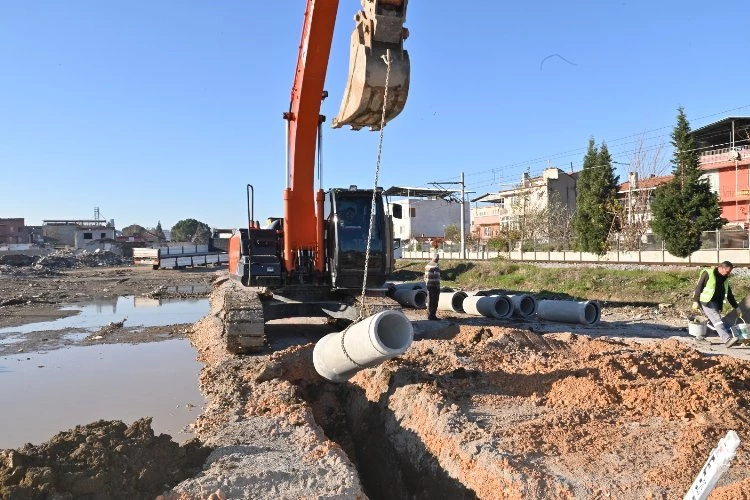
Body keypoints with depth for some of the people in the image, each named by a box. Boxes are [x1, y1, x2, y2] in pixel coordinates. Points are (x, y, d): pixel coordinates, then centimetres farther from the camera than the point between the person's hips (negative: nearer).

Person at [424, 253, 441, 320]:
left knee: (430, 301, 14)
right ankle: (432, 315, 2)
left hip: (429, 286, 8)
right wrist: (438, 286, -15)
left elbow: (425, 276, 14)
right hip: (434, 286, -8)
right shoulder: (436, 266, -15)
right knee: (434, 302, -1)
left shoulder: (427, 265, 11)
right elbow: (436, 277, -19)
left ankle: (429, 315, 20)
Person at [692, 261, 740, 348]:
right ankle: (727, 339, -31)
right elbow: (699, 287, -10)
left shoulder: (725, 279, 14)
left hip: (717, 304, 8)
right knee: (717, 319, -20)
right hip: (707, 302, -8)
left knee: (714, 321, 5)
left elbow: (729, 294, 22)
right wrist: (695, 301, -15)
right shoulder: (708, 273, -8)